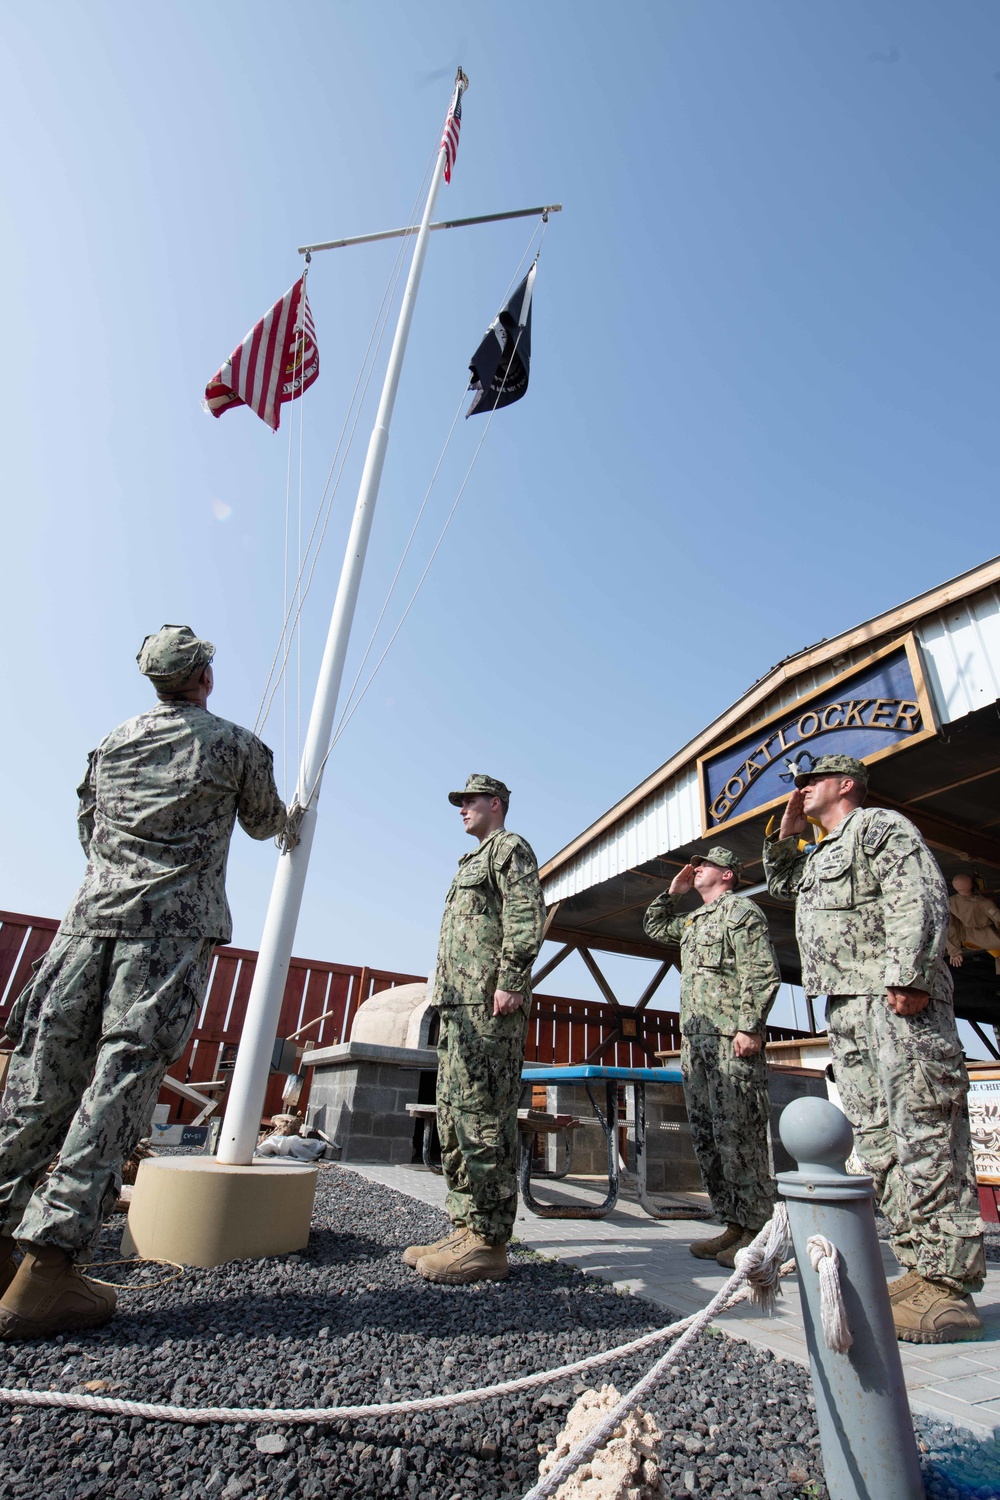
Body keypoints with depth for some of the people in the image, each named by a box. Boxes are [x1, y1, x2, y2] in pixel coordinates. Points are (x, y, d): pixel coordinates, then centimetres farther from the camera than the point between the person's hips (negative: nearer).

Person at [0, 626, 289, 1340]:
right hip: (175, 926, -5)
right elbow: (266, 824, 19)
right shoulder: (237, 744, 6)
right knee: (121, 1083, -6)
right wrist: (282, 811, 42)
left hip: (93, 913, 5)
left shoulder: (114, 742, 19)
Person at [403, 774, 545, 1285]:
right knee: (454, 1114, 10)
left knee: (482, 1115, -10)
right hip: (459, 1004, 10)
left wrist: (510, 981, -22)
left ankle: (488, 1243, -4)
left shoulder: (510, 847, 0)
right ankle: (466, 1230, 17)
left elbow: (527, 916, -14)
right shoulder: (473, 861, 29)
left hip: (489, 1002, -10)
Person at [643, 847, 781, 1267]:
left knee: (738, 1136, -6)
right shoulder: (694, 918, 22)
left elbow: (762, 973, -13)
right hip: (695, 1042, 9)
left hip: (730, 1042, -9)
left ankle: (757, 1232, 3)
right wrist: (672, 892, 23)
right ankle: (733, 1225, 19)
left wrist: (749, 1027, -20)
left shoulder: (741, 910, -4)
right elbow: (653, 926, 36)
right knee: (706, 1138, 10)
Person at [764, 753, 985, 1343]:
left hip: (898, 1001, -9)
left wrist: (909, 975, -24)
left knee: (924, 1134, -8)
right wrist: (786, 833, 25)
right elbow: (781, 882, 41)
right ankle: (919, 1268, 14)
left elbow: (921, 900, -14)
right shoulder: (819, 853, 25)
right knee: (877, 1136, 8)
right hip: (846, 1008, 9)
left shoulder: (880, 826, -1)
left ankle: (948, 1284, -4)